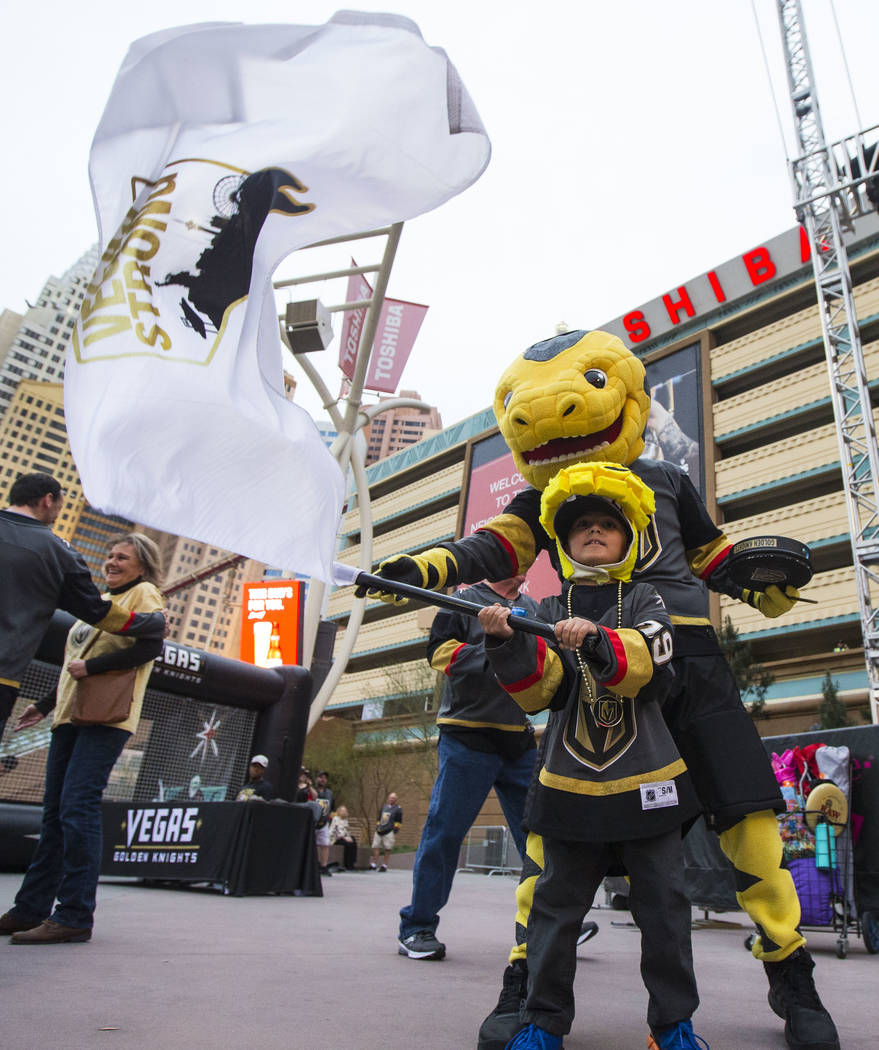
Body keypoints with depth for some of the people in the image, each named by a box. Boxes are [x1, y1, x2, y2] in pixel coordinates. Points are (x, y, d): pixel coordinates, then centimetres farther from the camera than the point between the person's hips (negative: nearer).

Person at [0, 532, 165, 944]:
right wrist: (45, 705, 25)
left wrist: (91, 666, -16)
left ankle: (75, 915, -7)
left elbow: (151, 646, -16)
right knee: (54, 812, 10)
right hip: (70, 716, 8)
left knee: (77, 808, -13)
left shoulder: (144, 594, 0)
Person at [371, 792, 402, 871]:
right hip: (379, 832, 5)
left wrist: (395, 832, -10)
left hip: (389, 832, -5)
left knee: (387, 850, -2)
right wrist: (376, 829, 18)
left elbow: (398, 822, -3)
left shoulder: (398, 809, 2)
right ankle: (373, 865, 7)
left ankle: (384, 866, 4)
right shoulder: (384, 807, 19)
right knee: (376, 848, 1)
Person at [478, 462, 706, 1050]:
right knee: (557, 902, 8)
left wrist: (599, 642, -35)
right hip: (571, 781, 1)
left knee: (663, 903, 9)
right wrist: (508, 645, -23)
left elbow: (653, 665, -17)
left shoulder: (645, 602, 3)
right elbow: (539, 692, -5)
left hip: (645, 780, -1)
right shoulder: (550, 613, 6)